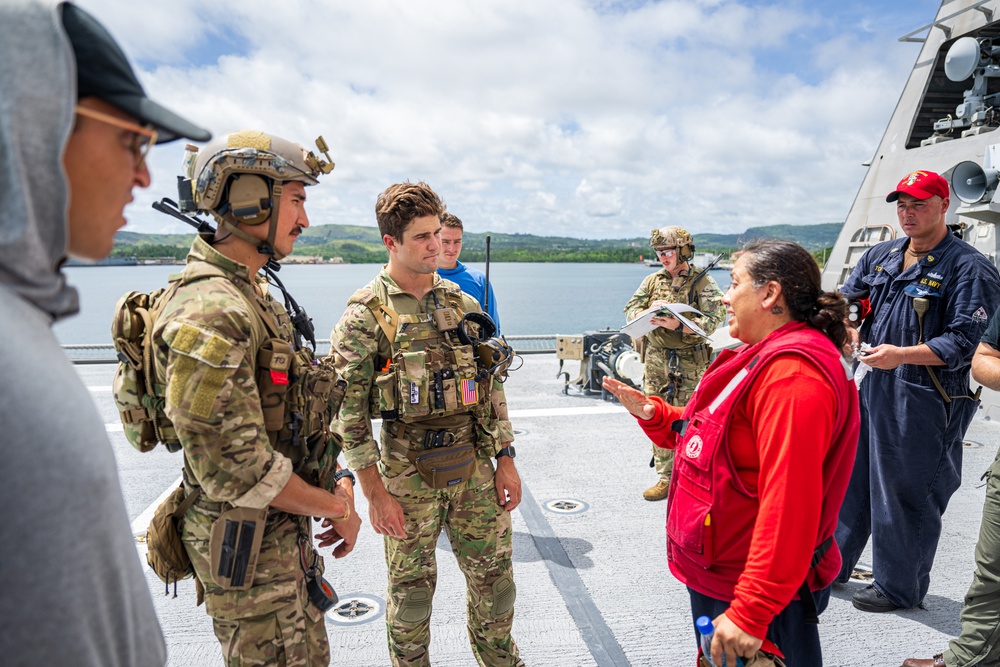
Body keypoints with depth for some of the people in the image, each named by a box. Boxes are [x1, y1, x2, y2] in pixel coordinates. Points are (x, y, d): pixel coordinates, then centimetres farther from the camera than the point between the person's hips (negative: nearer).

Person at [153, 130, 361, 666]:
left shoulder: (252, 294, 8)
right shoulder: (209, 315, -25)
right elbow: (234, 468, -28)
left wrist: (336, 479, 4)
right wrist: (337, 507, -15)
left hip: (285, 528, 10)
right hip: (246, 544, -9)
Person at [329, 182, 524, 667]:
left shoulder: (462, 304, 4)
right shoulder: (365, 316, -11)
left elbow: (492, 387, 8)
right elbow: (349, 409, -10)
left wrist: (505, 459, 5)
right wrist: (376, 493, -11)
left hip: (473, 466, 4)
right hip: (408, 475, -4)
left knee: (494, 574, 16)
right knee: (411, 585, 13)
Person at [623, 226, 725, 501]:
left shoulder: (703, 283, -3)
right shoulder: (652, 281, 12)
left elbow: (713, 320, -14)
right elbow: (630, 310, 8)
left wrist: (678, 325, -28)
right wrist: (649, 312, -15)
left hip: (689, 364, -4)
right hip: (656, 361, 5)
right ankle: (665, 477, 16)